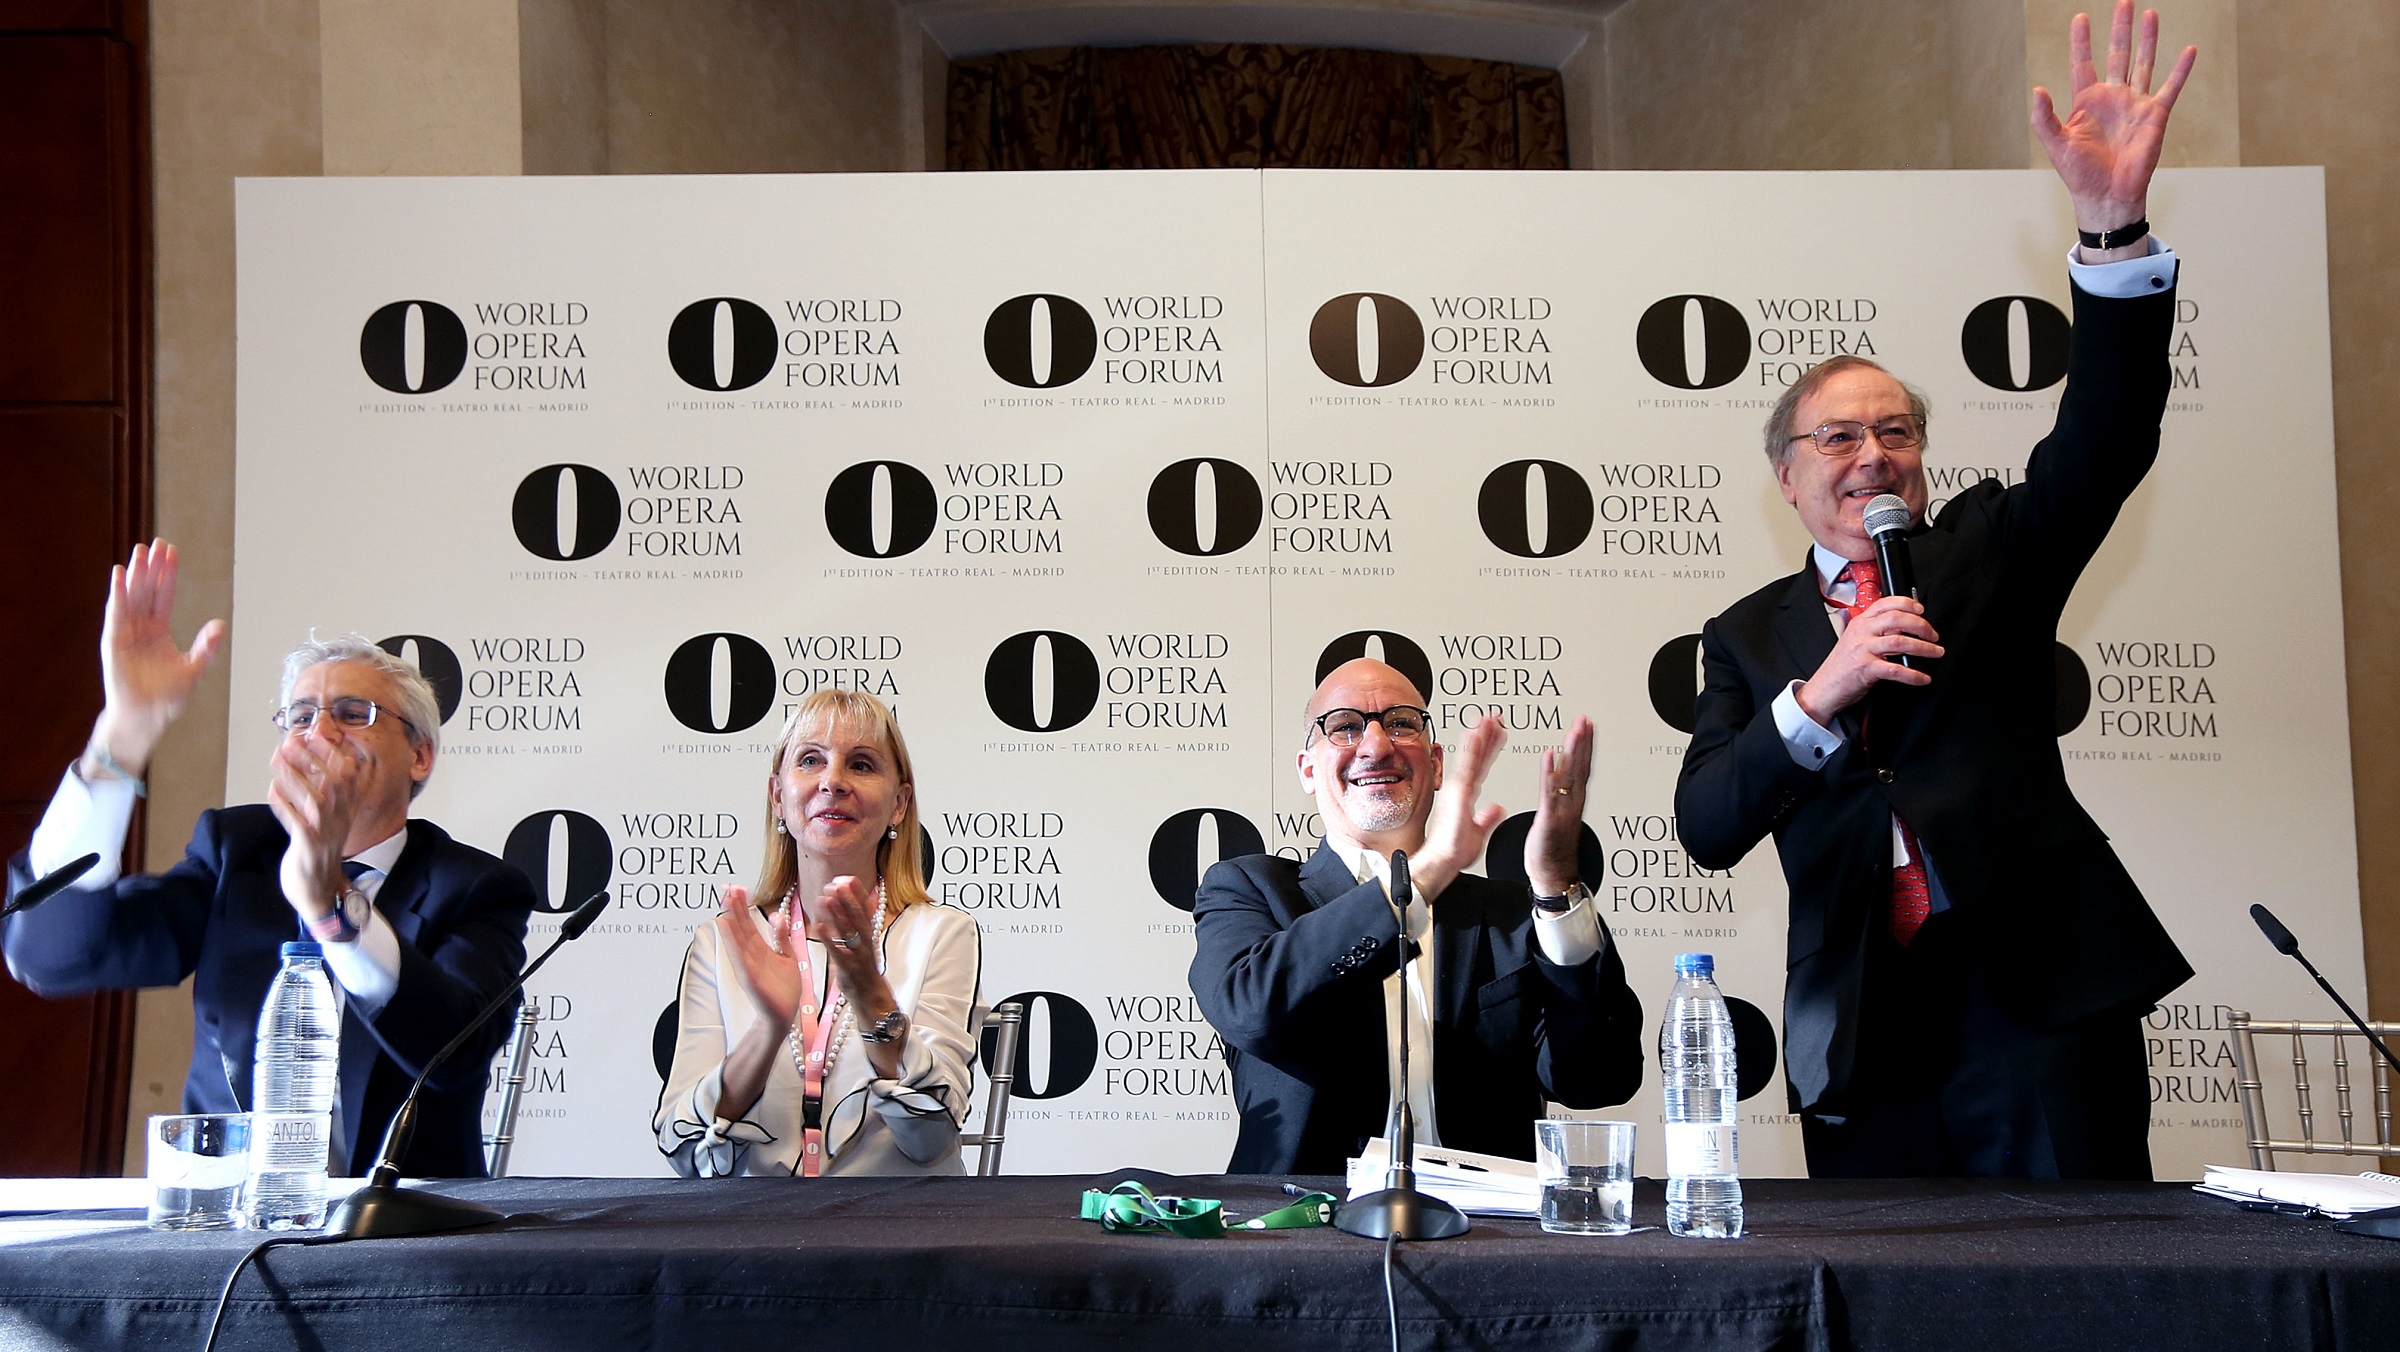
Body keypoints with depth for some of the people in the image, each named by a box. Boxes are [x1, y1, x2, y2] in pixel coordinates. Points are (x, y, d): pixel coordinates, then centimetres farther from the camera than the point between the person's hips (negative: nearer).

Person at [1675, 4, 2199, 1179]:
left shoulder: (1988, 548, 11)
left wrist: (2113, 224, -22)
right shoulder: (1749, 634, 13)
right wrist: (1816, 697, -15)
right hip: (1858, 1027, 2)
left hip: (2036, 988, -1)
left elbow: (2104, 443, -8)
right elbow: (1707, 829, 1)